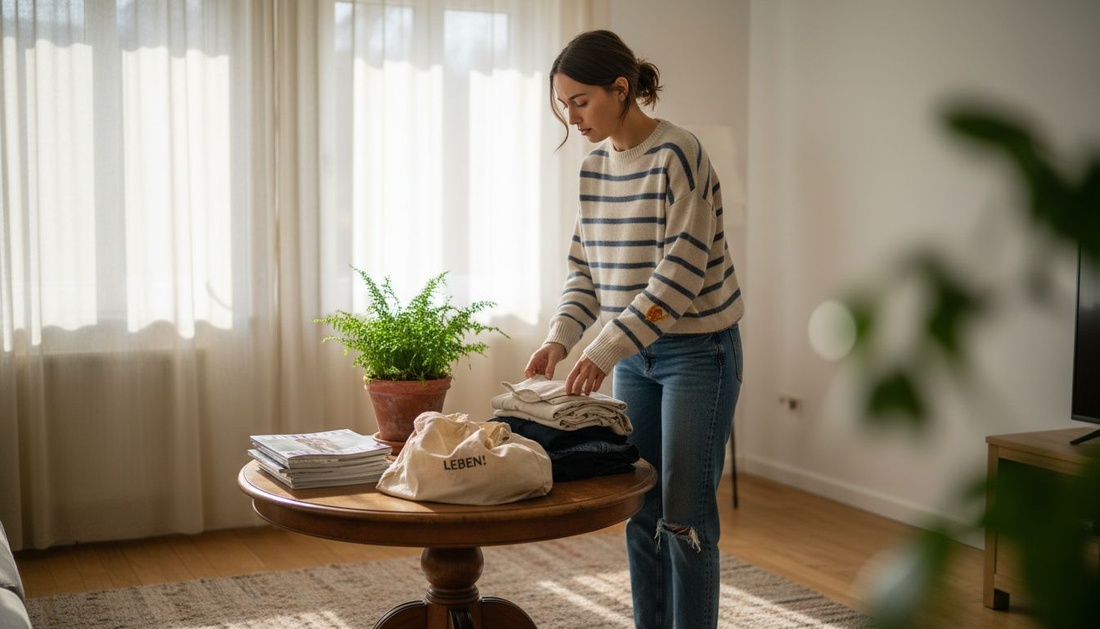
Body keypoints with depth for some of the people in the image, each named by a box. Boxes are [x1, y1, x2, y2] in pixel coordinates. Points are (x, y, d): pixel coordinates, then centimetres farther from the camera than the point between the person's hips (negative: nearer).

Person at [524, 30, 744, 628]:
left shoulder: (677, 155, -17)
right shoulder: (594, 165, 6)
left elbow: (682, 270, -22)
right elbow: (584, 265, 11)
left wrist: (606, 349, -26)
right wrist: (560, 336, -5)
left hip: (698, 350, -7)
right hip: (635, 353, 7)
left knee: (684, 518, -4)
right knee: (641, 513, 11)